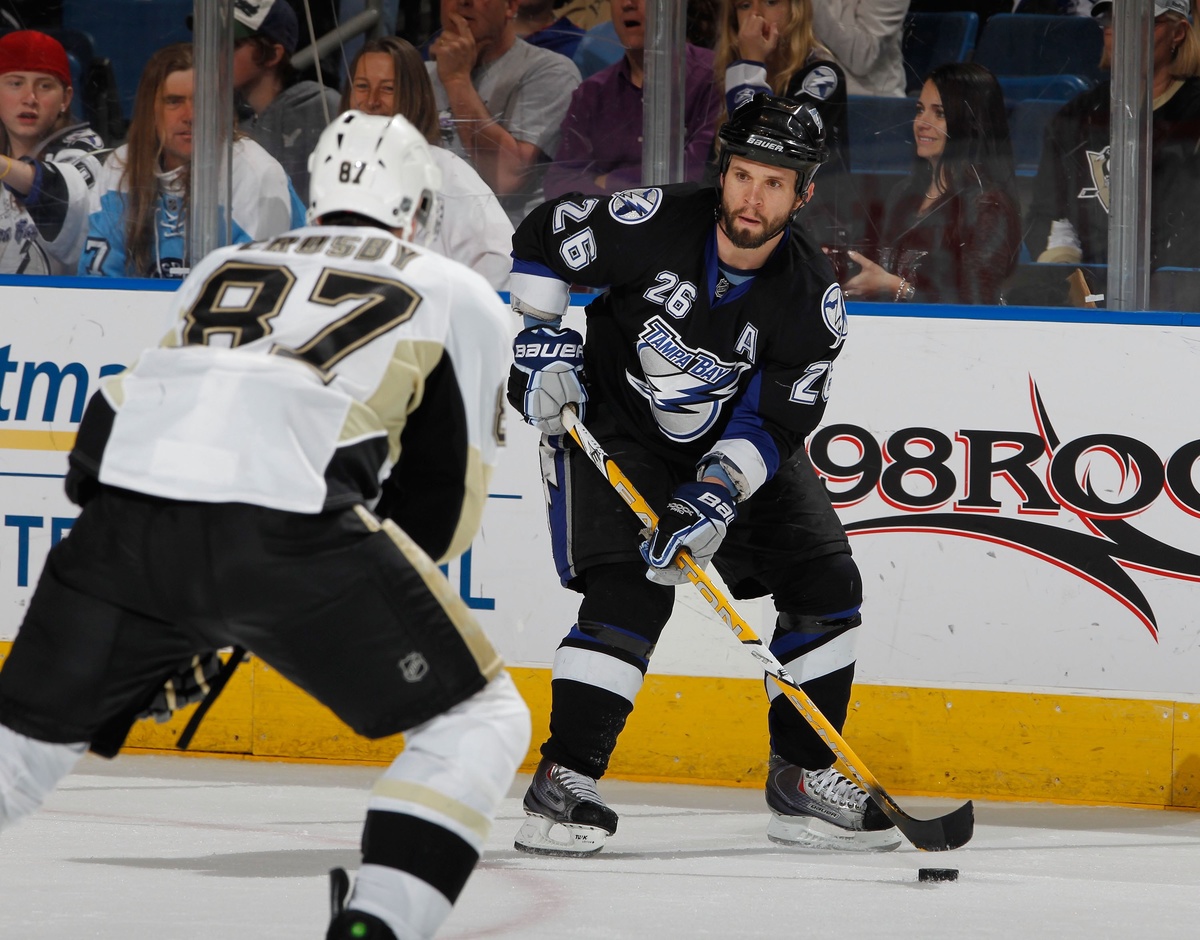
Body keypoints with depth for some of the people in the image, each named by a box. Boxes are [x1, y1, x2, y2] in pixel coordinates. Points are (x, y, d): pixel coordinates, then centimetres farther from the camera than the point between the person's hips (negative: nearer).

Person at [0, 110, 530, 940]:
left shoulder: (226, 269, 34)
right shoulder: (459, 295, 22)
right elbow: (446, 494, 20)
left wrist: (173, 637, 44)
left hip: (123, 518, 4)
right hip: (284, 524, -4)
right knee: (479, 721, 11)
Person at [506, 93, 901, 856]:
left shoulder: (813, 298, -18)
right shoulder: (656, 223, -24)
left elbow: (776, 420, -17)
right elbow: (543, 240, -9)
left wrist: (719, 489, -30)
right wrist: (541, 343, -14)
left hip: (735, 443, 4)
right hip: (612, 424, -4)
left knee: (825, 582, 0)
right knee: (631, 593, -22)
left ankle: (804, 778, 13)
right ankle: (563, 780, -16)